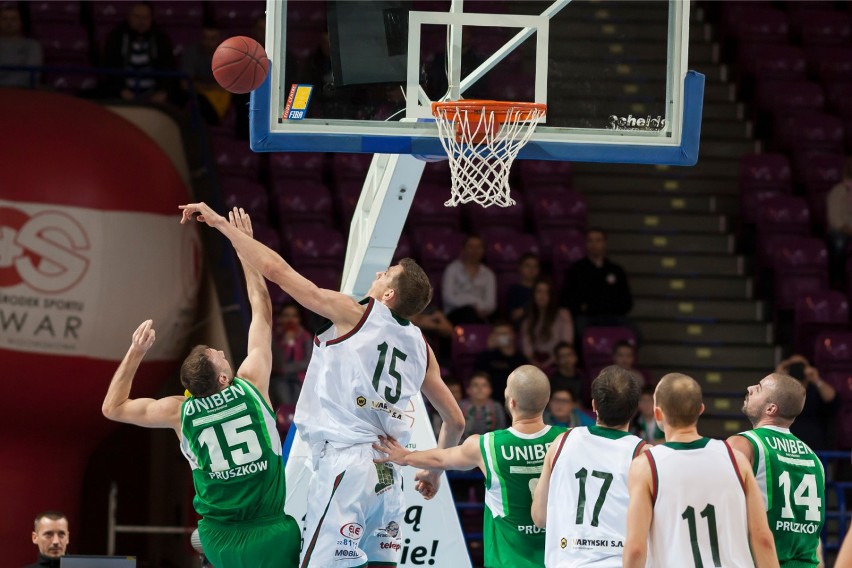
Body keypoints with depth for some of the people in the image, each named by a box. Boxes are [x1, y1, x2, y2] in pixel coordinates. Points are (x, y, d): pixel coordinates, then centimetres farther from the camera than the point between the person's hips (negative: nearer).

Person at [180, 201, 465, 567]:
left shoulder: (353, 314, -1)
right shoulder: (419, 346, 16)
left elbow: (276, 269, -3)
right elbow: (455, 421, 20)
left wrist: (220, 222, 6)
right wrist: (435, 470, 37)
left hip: (345, 464, -7)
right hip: (388, 475, 7)